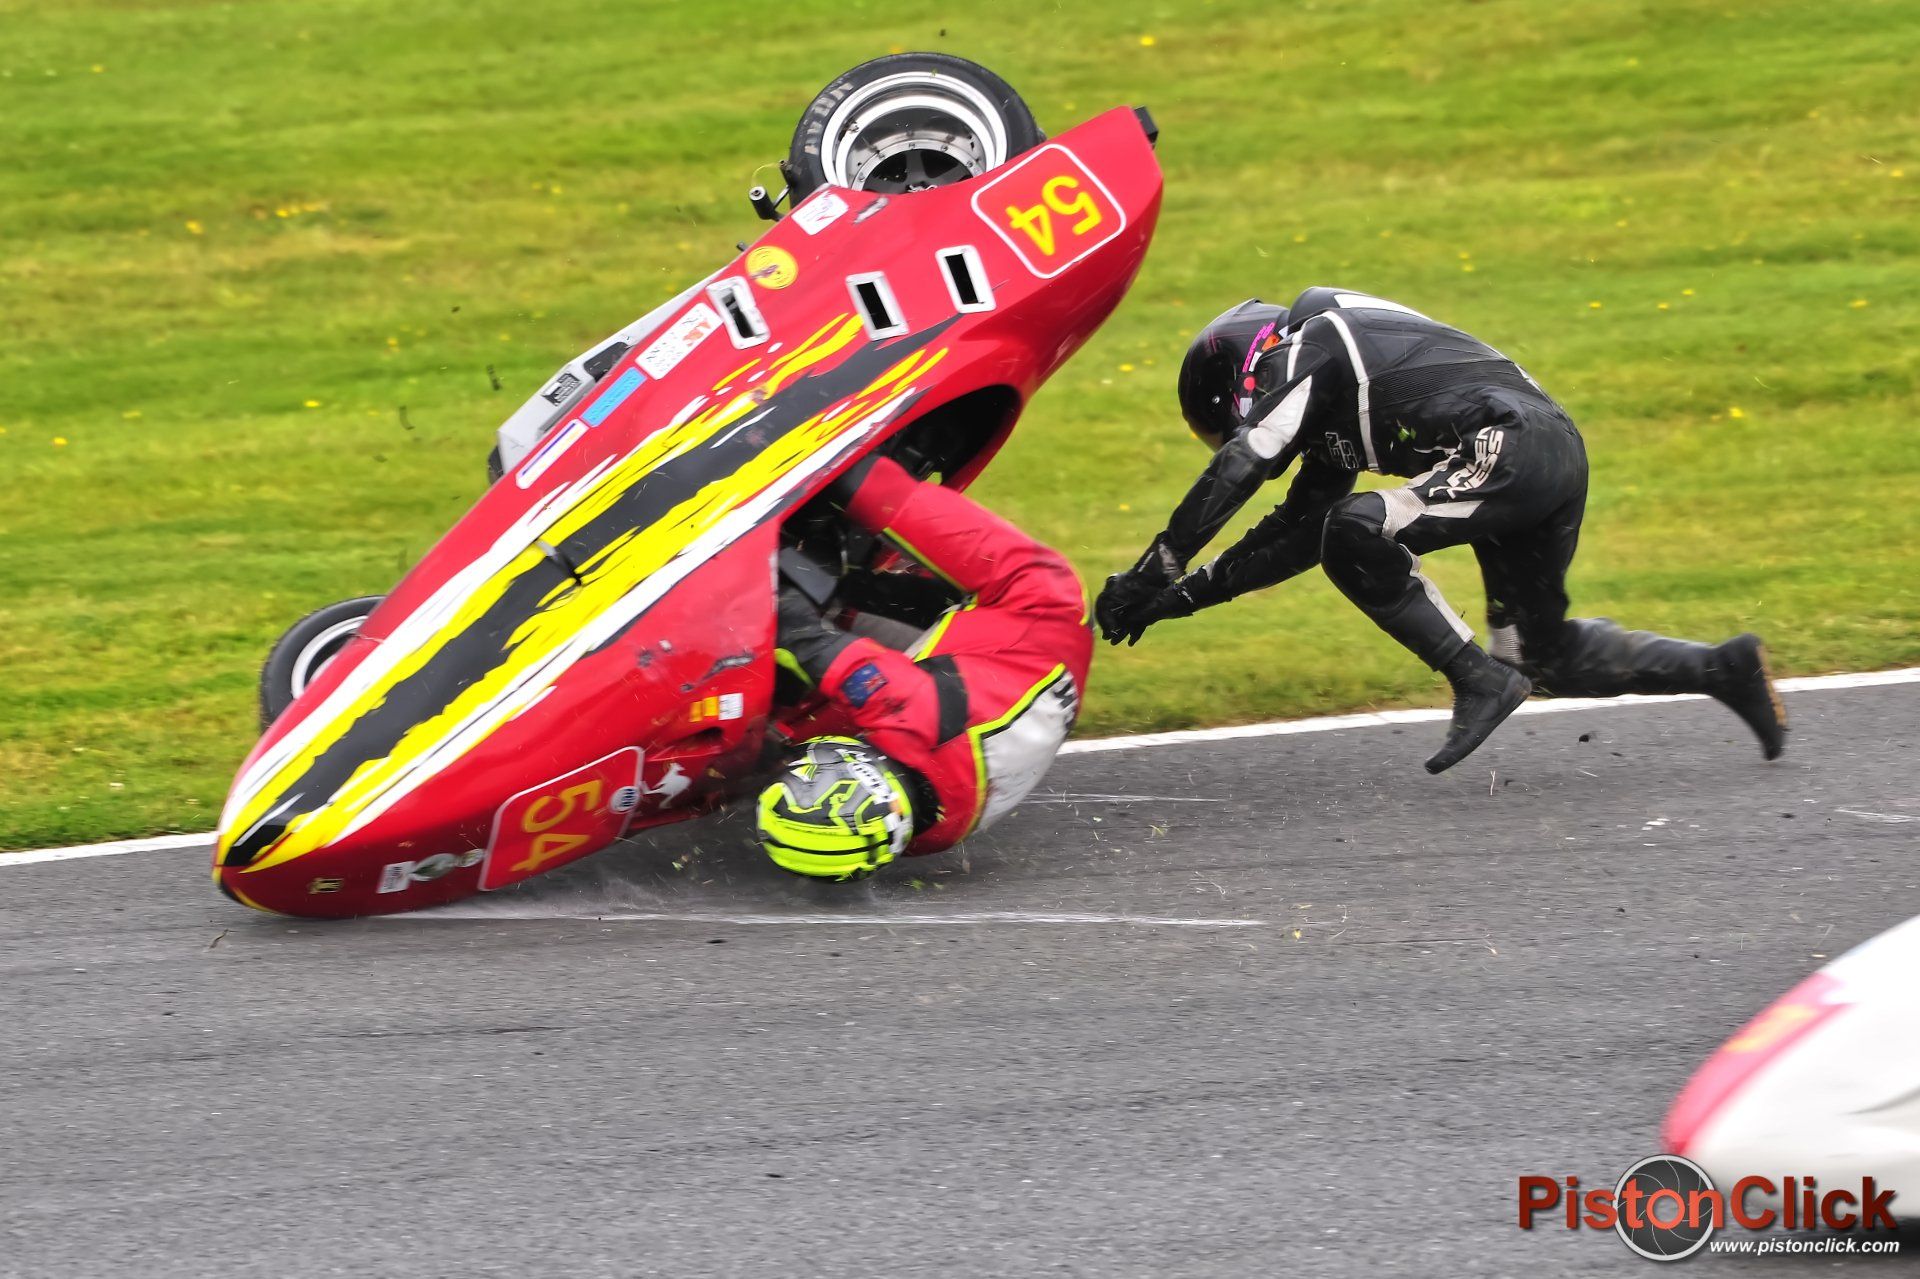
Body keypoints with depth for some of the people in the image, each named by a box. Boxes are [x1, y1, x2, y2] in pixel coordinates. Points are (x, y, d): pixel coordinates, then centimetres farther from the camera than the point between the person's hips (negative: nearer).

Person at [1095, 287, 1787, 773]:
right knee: (1546, 659, 16)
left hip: (1511, 446, -10)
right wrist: (1192, 591, 21)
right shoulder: (1324, 396, 28)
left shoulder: (1304, 350, 0)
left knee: (1357, 534, -19)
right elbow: (1297, 532, 28)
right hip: (1558, 455, 10)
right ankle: (1726, 668, 20)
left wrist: (1151, 573, -10)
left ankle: (1478, 680, -14)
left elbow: (1235, 472, -11)